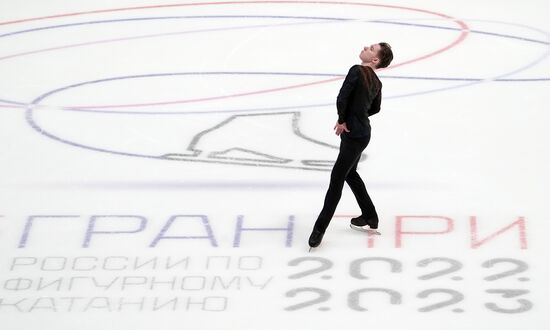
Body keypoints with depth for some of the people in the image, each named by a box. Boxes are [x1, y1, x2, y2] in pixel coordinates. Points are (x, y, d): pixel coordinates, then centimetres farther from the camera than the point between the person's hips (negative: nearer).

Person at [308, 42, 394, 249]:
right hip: (362, 131, 9)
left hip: (354, 135, -9)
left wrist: (342, 121, -9)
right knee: (350, 173, 24)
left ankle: (320, 228, 1)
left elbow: (342, 98, -23)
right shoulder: (376, 82, 8)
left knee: (337, 179, -4)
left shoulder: (357, 71, -17)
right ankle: (369, 217, 34)